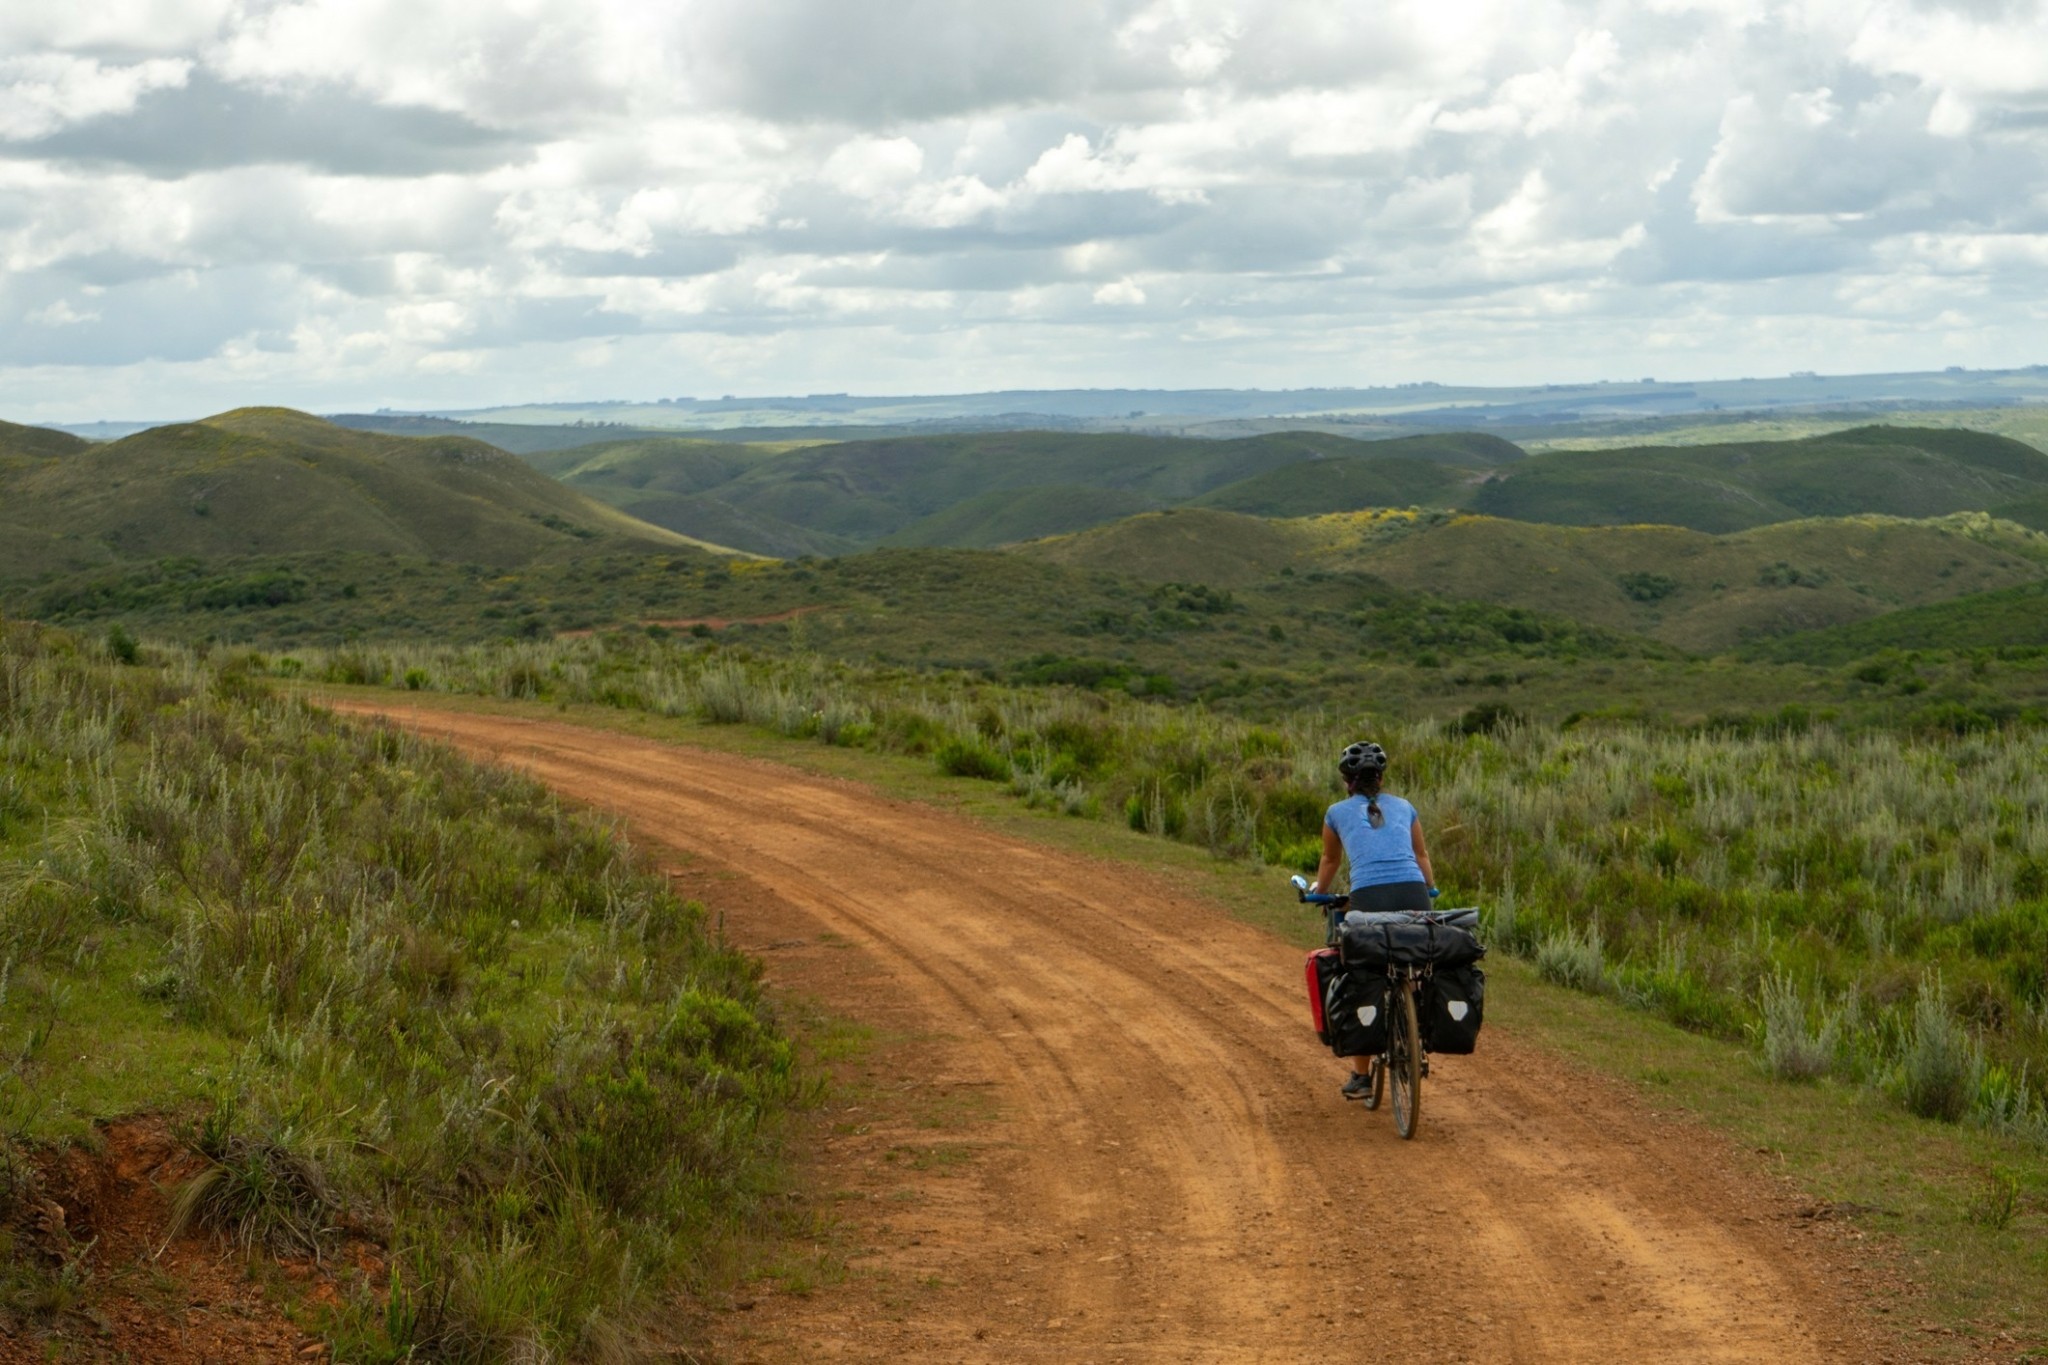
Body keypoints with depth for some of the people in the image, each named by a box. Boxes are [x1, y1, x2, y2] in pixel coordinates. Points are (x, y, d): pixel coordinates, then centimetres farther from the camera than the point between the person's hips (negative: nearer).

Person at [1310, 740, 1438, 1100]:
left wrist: (1317, 891, 53)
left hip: (1369, 895, -2)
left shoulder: (1337, 813, 18)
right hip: (1413, 894, 2)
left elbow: (1330, 861, 34)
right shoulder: (1403, 808, 22)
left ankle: (1361, 1076, 14)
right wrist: (1430, 890, 51)